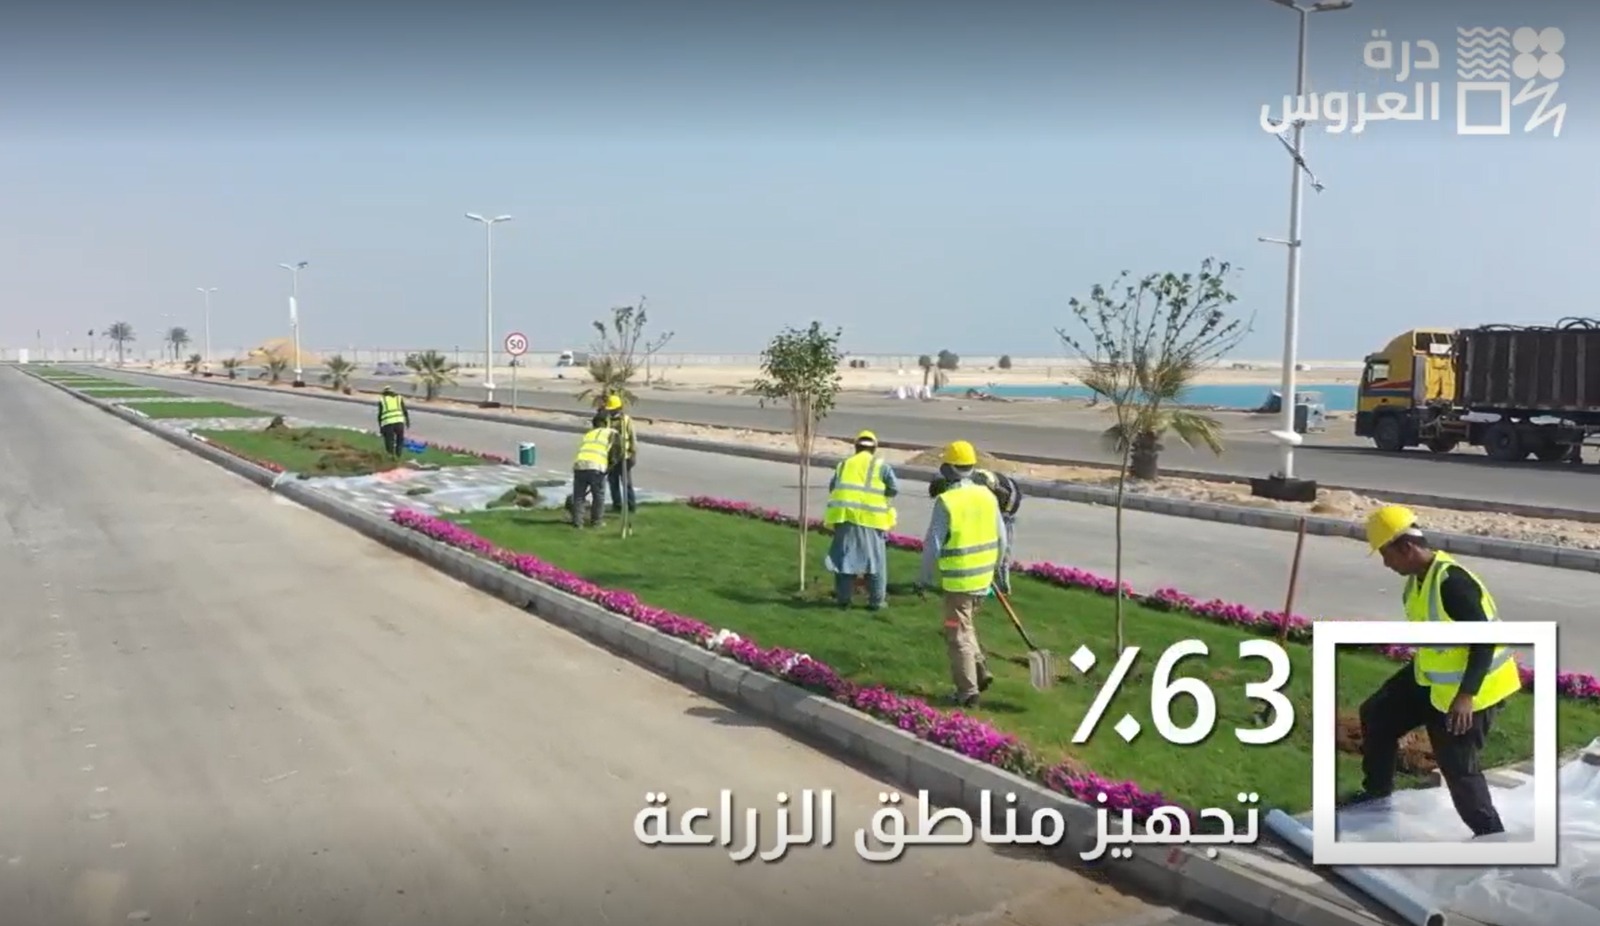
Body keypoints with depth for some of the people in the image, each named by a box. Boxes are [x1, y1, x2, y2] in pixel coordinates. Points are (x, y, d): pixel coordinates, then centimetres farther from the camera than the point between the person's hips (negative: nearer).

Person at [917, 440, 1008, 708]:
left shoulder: (946, 501, -17)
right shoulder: (987, 496, 1)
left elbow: (933, 544, -15)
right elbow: (1000, 539, 7)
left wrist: (924, 578, -4)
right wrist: (997, 569, 21)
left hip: (958, 579, -6)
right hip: (983, 576, 6)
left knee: (959, 635, 5)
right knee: (966, 626, 25)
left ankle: (968, 691, 9)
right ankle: (980, 672, 18)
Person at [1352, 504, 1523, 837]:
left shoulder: (1451, 582, -30)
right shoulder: (1419, 577, -1)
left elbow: (1485, 640, -29)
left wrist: (1466, 694, -32)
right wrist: (1421, 668, 24)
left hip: (1473, 688, -10)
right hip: (1433, 678, 10)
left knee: (1458, 766, -4)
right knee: (1377, 714, 16)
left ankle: (1491, 836, 15)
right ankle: (1377, 792, 33)